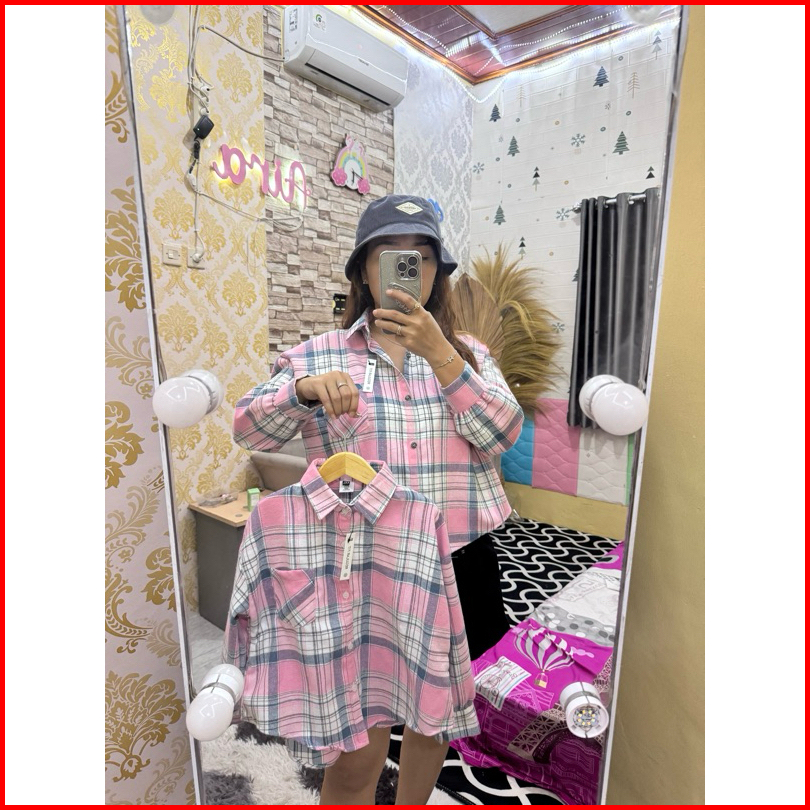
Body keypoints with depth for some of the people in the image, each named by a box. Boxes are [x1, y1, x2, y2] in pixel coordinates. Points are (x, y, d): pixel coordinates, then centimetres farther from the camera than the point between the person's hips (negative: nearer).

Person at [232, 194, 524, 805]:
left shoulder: (467, 353, 6)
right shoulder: (319, 354, 3)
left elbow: (503, 433, -8)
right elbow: (249, 430, -3)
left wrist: (437, 352, -20)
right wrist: (305, 387, -23)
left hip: (458, 564, 3)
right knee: (358, 757, 5)